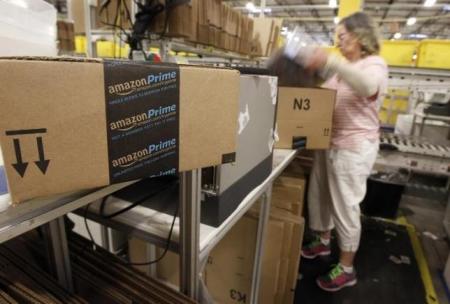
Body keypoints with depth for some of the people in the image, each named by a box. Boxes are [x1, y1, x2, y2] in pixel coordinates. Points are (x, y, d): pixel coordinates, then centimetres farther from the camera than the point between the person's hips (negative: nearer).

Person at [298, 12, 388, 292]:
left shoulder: (375, 64, -9)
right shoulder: (343, 67, 15)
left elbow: (367, 86, -34)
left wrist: (330, 62, -46)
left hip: (353, 146, -8)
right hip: (327, 142, 8)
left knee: (345, 205, -1)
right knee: (319, 195, 14)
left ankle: (347, 269, 16)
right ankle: (323, 241, 37)